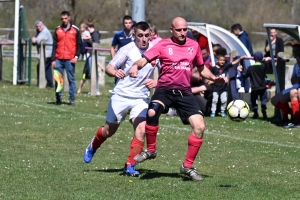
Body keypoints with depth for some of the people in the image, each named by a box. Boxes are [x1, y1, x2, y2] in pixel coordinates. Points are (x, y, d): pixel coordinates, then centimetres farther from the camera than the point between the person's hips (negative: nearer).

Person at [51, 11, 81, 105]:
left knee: (71, 79, 1)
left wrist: (76, 56, -6)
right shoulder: (57, 30, 10)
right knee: (58, 79, 1)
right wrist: (53, 59, 3)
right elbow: (54, 45, 10)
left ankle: (72, 99, 5)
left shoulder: (75, 30, 4)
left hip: (70, 59, -2)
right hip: (59, 59, 2)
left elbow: (79, 45, 6)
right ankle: (58, 98, 8)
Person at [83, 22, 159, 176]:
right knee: (110, 130, 11)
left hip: (141, 98, 2)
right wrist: (115, 72, -36)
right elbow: (109, 68, -13)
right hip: (121, 95, -1)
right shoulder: (127, 49, -10)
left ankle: (130, 166, -6)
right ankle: (93, 146, 45)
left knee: (141, 129, -19)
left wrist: (156, 82, -15)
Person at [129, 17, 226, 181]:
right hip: (164, 90, -3)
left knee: (199, 126, -11)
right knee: (152, 113, -32)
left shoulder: (194, 46, 12)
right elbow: (144, 59, -6)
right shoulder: (163, 45, 2)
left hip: (184, 92, 3)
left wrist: (214, 78, 5)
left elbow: (201, 68, 24)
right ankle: (150, 150, -8)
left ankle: (188, 166, 6)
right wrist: (136, 66, -29)